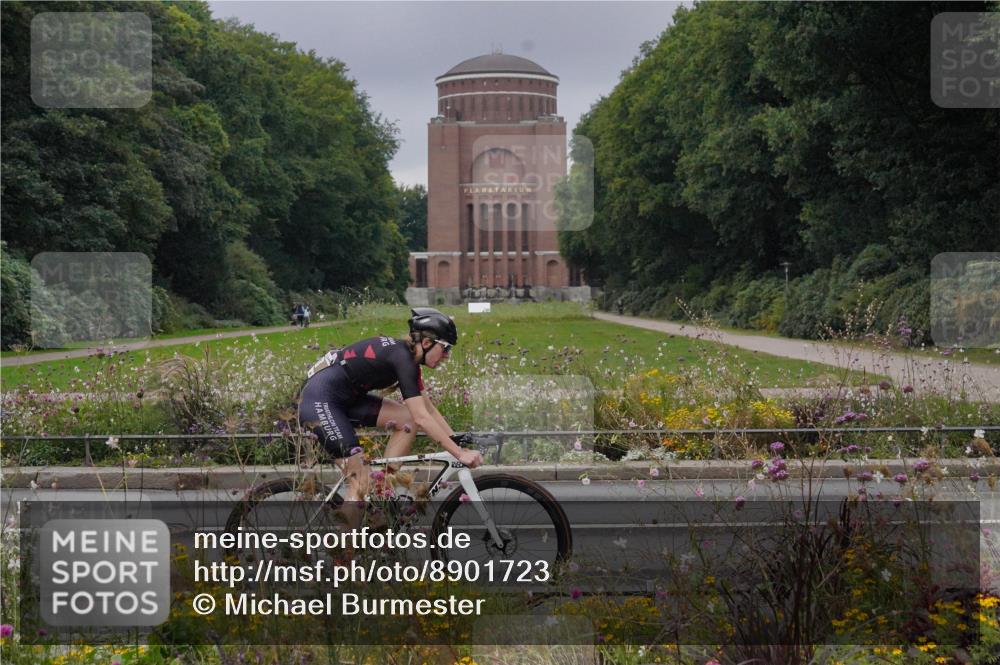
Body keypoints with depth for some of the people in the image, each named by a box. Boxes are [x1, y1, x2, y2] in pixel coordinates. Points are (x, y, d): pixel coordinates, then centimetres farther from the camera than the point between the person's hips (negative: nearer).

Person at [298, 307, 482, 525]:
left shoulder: (408, 358, 8)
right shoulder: (402, 357, -20)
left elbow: (428, 408, 13)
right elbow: (422, 418, -26)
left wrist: (457, 441, 5)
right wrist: (460, 454, -25)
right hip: (320, 399, -10)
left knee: (408, 420, -2)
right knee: (361, 482, -12)